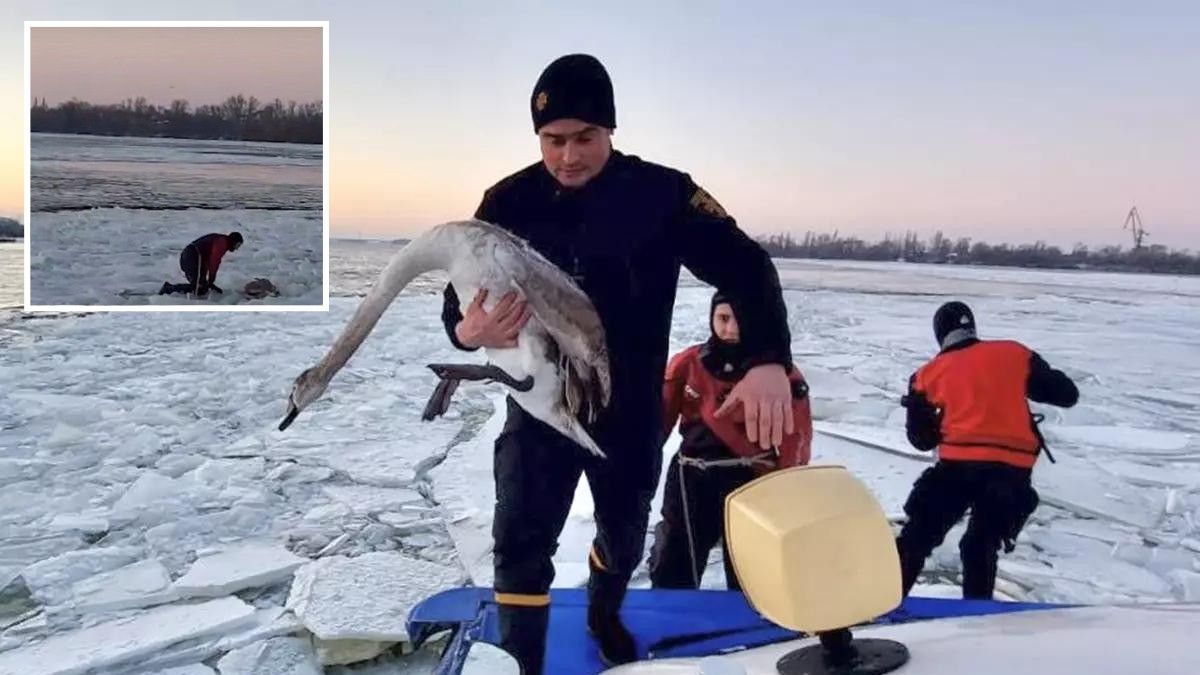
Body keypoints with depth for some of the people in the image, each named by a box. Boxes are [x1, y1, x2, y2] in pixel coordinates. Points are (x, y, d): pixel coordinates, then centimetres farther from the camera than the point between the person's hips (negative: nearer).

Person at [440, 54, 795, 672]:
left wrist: (768, 361, -39)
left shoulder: (661, 193, -17)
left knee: (624, 534, 21)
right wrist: (469, 330, -35)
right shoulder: (509, 203, -12)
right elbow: (462, 292, -9)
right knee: (521, 544, -6)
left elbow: (744, 267, -22)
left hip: (632, 410, 1)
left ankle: (604, 615, 53)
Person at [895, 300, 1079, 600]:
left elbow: (921, 439, 14)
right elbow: (1067, 394, 15)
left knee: (918, 536, 9)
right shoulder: (1014, 354, 11)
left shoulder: (930, 373, 11)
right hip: (1012, 469, 1)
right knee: (982, 545, 19)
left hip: (958, 465, -1)